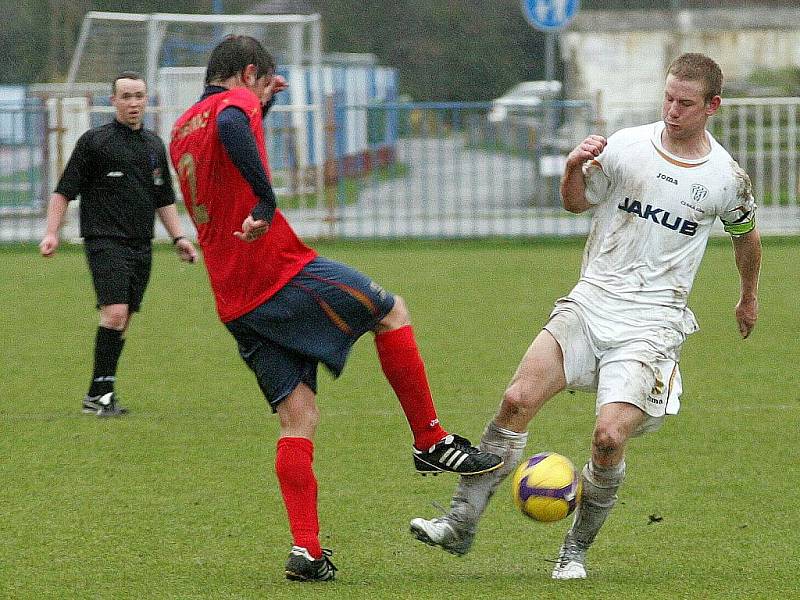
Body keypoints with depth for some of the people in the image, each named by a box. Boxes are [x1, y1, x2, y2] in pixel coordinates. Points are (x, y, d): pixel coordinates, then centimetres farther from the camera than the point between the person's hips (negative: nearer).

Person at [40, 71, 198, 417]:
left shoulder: (154, 146, 16)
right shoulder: (94, 142, -1)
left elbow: (164, 199, 25)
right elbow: (64, 191, -1)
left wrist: (178, 237, 16)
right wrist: (51, 232, -11)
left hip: (141, 246, 6)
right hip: (105, 242, -6)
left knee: (122, 323, 5)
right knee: (115, 313, -20)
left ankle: (100, 395, 12)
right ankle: (99, 393, -15)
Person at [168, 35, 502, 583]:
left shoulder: (181, 130, 21)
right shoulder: (235, 101, -5)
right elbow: (230, 127, -30)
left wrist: (265, 102, 31)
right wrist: (267, 202, -28)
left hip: (236, 305, 8)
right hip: (281, 269, -8)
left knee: (298, 417, 7)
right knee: (392, 312, 11)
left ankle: (306, 552, -3)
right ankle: (431, 442, 14)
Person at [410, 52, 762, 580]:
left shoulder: (727, 179, 0)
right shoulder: (627, 146, 1)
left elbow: (746, 235, 21)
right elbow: (577, 203, 14)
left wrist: (750, 296, 35)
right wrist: (574, 170, -8)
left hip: (653, 323, -2)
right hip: (592, 301, 2)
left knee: (610, 437, -19)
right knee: (518, 399, -17)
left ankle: (577, 549, 4)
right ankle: (461, 522, -11)